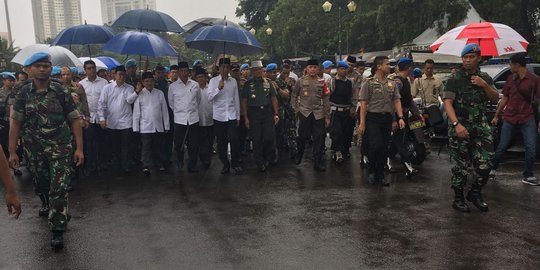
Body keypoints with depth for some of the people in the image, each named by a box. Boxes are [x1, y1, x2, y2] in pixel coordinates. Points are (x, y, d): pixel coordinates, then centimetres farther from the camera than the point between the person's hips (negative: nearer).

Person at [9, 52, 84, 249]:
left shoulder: (61, 92, -6)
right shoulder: (23, 93, -1)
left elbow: (74, 120, -6)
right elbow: (15, 123, 0)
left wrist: (79, 148, -11)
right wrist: (12, 152, -3)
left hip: (60, 148, -3)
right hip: (34, 150, 3)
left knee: (59, 188, -8)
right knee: (41, 184, 21)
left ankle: (57, 230, -1)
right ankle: (47, 204, 53)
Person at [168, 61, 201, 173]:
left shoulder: (195, 85, 5)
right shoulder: (172, 86, 1)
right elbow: (170, 102, 13)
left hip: (193, 118, 1)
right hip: (179, 119, -1)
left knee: (194, 145, 1)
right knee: (178, 143, 5)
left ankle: (192, 166, 15)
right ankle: (180, 160, 32)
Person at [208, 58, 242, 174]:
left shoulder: (233, 81, 7)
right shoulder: (213, 81, 1)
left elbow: (236, 99, 10)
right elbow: (209, 97, -7)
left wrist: (238, 116, 10)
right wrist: (218, 88, -22)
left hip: (232, 115, 0)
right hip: (219, 116, 0)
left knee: (234, 139, -10)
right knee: (221, 142, 6)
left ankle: (235, 163, 10)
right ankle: (225, 164, 22)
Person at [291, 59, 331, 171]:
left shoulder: (322, 82, 5)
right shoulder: (301, 81, 2)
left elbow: (326, 100, 6)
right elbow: (294, 96, 11)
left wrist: (327, 116, 4)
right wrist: (297, 109, 3)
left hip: (318, 114, 1)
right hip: (304, 113, -1)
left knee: (319, 139, 1)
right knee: (303, 136, 4)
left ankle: (318, 162, 10)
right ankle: (298, 156, 29)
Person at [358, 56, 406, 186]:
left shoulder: (392, 84, 11)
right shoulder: (369, 83, -3)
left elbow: (397, 101, 8)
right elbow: (363, 104, -5)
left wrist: (400, 117, -6)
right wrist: (362, 123, -11)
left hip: (387, 119, 5)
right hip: (373, 118, -5)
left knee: (384, 147, 8)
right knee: (375, 145, -13)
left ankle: (380, 174, 22)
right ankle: (371, 171, 11)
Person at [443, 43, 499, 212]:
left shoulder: (485, 78, 11)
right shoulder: (454, 79, -4)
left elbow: (495, 99, 9)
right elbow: (447, 103, -12)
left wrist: (484, 85, -9)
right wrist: (457, 124, -25)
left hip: (481, 127, 4)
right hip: (460, 127, -4)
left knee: (485, 164, 0)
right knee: (460, 166, 1)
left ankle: (475, 193, 22)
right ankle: (458, 199, 16)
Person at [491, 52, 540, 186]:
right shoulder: (510, 78, 7)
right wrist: (496, 116, 15)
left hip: (527, 119, -2)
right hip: (509, 118, 2)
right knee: (501, 146, 6)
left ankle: (528, 176, 10)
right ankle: (492, 169, 22)